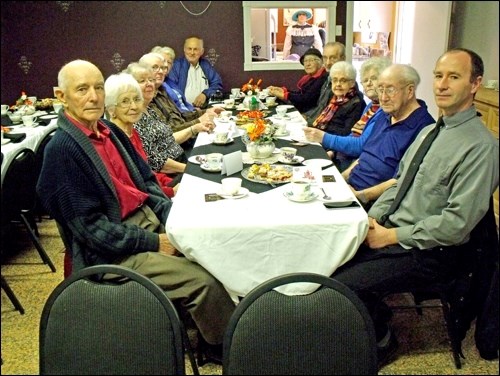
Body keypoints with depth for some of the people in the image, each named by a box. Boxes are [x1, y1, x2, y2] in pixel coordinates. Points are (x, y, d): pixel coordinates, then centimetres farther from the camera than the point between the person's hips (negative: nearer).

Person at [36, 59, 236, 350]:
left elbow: (146, 180, 15)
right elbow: (91, 227, -18)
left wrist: (174, 215, -2)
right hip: (114, 250, -8)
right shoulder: (62, 149, -16)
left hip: (149, 220, 8)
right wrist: (153, 243, -17)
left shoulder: (110, 130, 8)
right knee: (203, 280, -19)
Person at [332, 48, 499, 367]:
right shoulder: (430, 131, 10)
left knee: (340, 287, -19)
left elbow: (457, 224, -22)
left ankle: (381, 340, 11)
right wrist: (373, 218, -1)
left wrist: (393, 236, -16)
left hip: (429, 253, -8)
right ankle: (374, 317, 17)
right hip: (391, 232, 8)